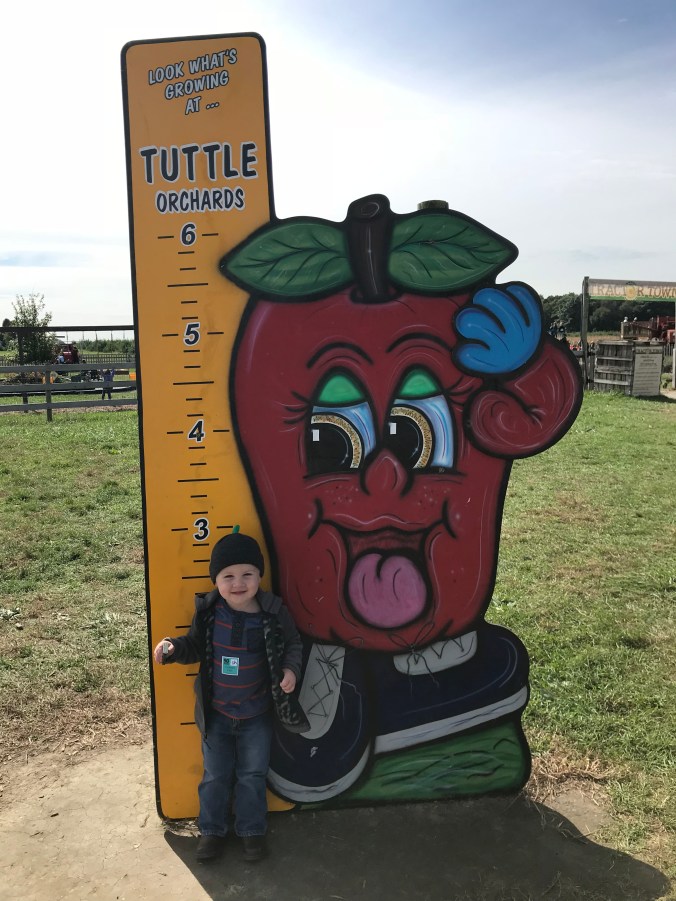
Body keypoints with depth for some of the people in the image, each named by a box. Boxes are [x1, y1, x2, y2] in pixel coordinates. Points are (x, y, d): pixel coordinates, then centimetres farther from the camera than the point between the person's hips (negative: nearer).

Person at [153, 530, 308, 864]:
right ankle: (212, 830, 38)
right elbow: (195, 646, 0)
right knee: (215, 776, 17)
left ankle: (252, 830, 37)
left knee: (253, 776, 16)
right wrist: (173, 648, -19)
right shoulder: (208, 610, -16)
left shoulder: (273, 612, -19)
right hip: (215, 712, 1)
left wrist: (290, 669, -20)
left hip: (257, 715, -1)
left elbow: (292, 644, -3)